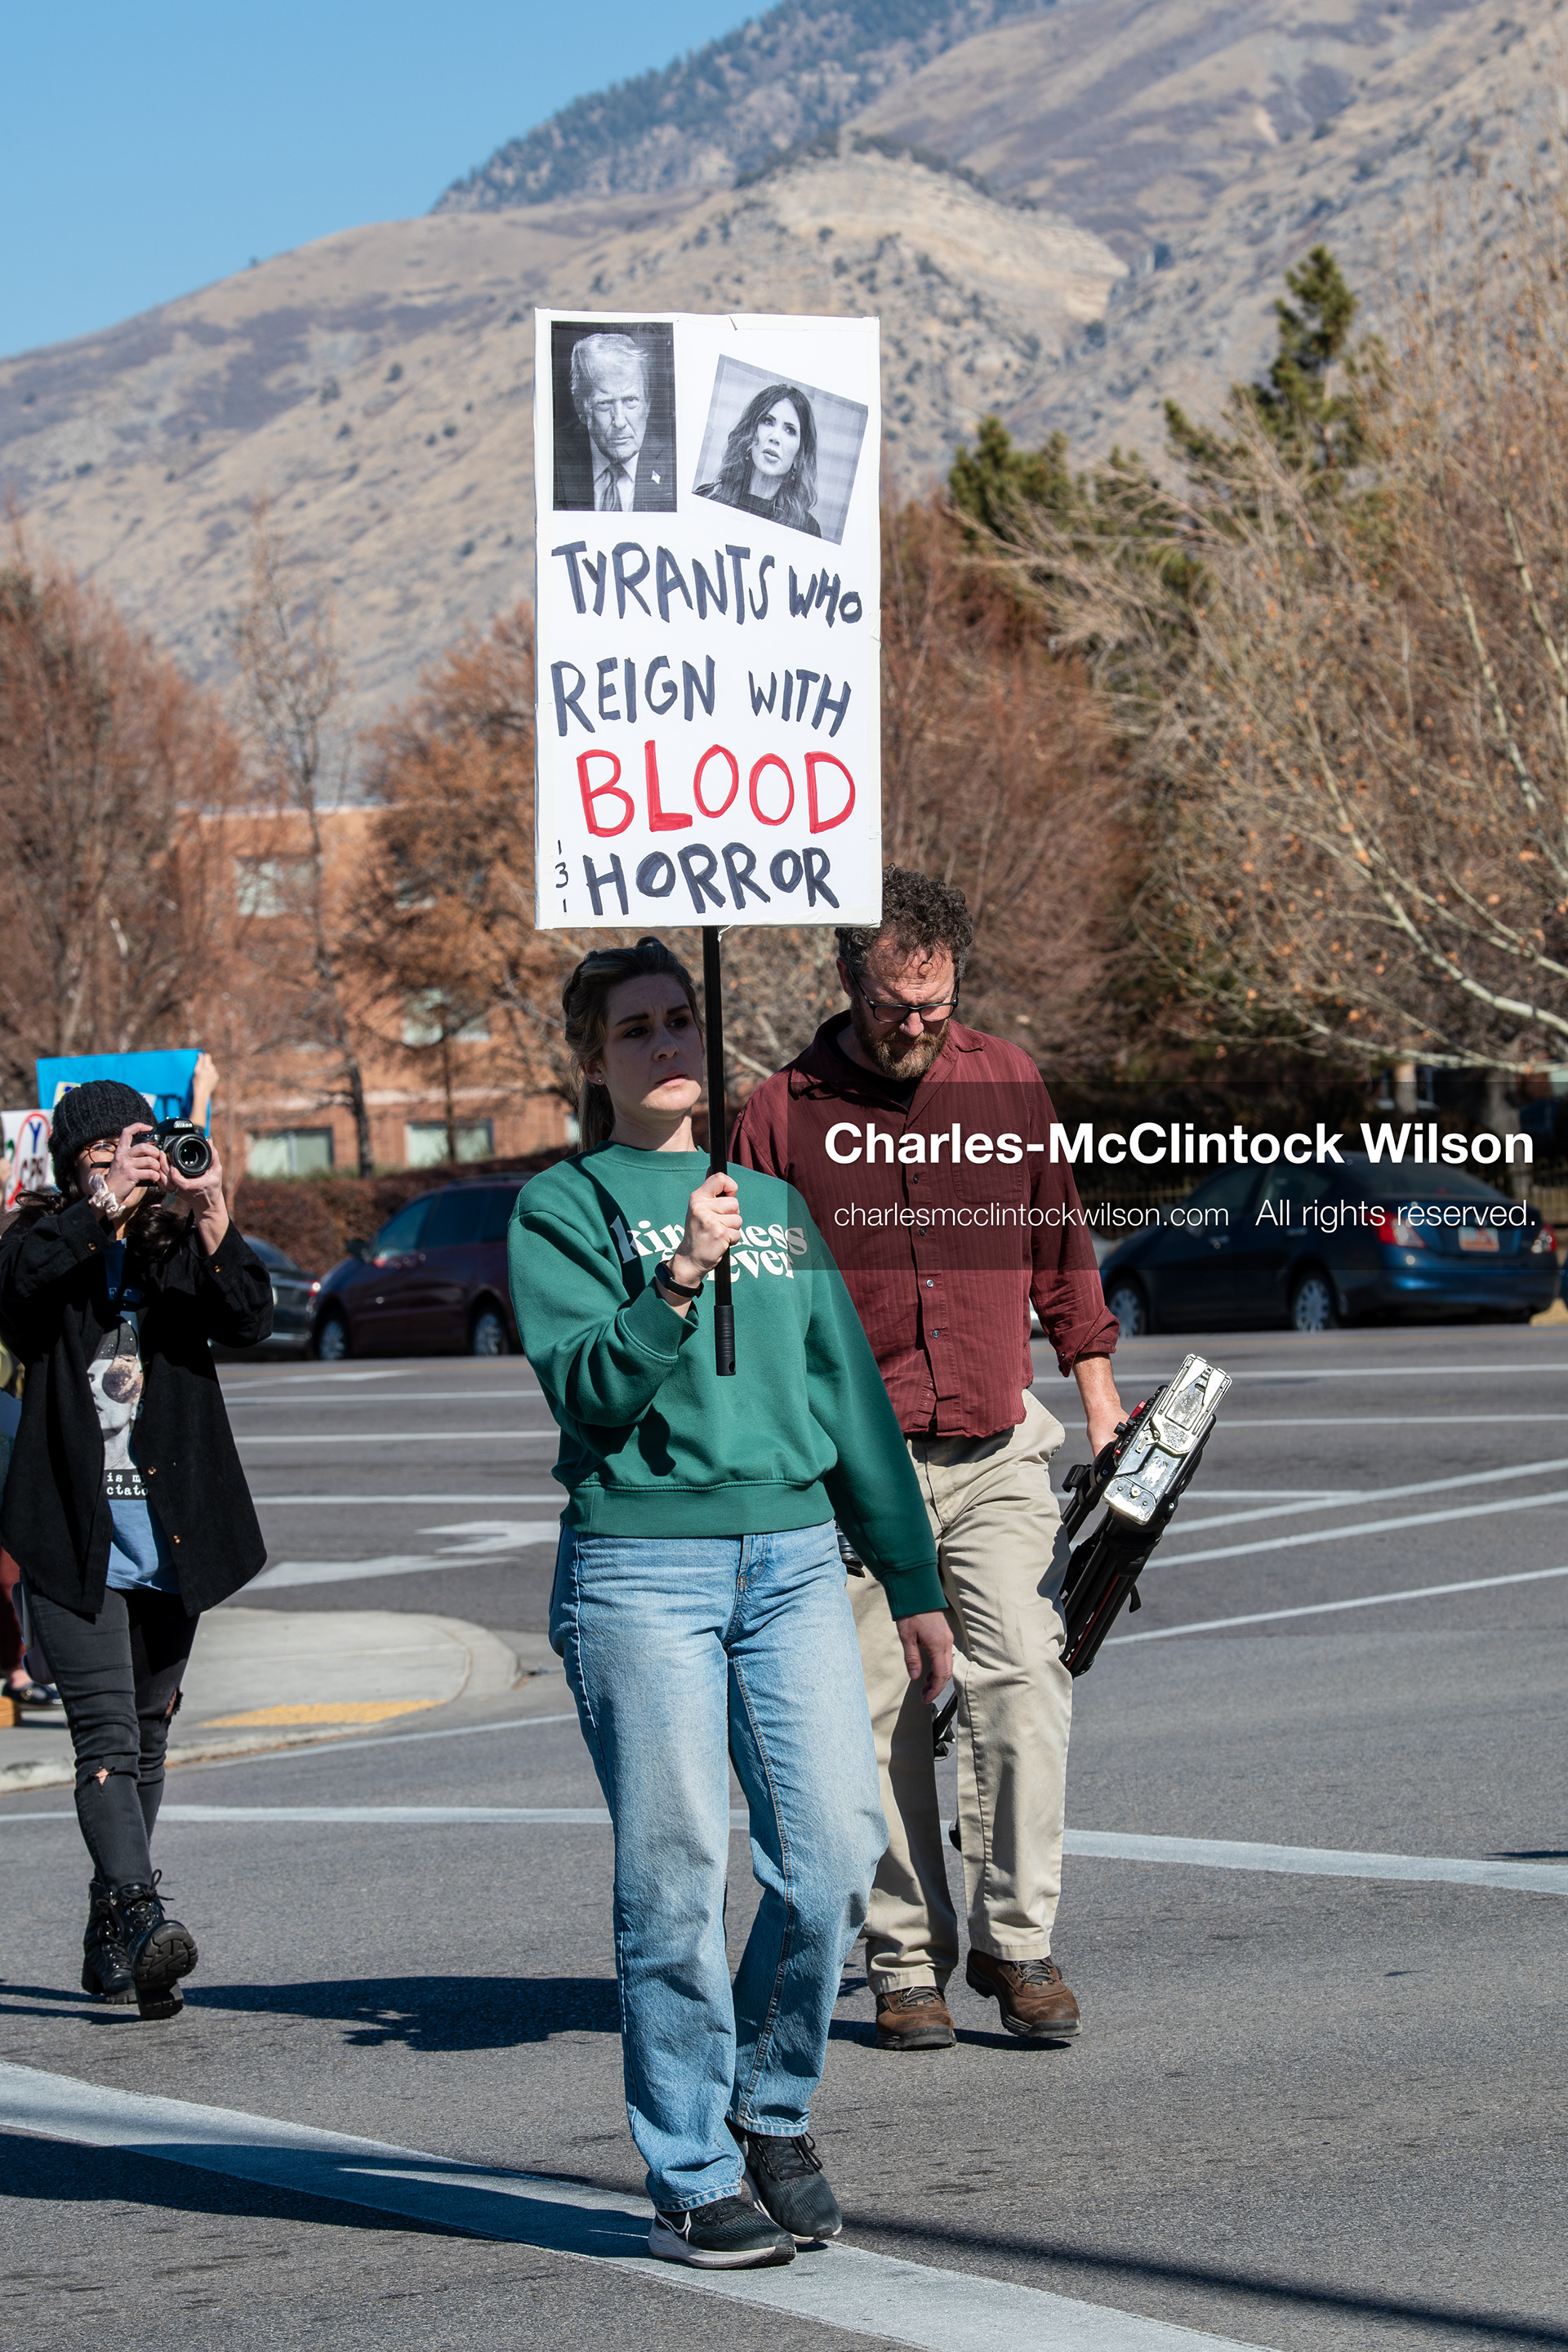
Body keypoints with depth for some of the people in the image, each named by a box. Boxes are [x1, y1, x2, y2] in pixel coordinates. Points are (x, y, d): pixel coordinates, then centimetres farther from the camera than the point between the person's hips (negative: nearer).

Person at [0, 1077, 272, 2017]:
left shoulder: (179, 1250, 9)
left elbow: (251, 1321, -8)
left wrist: (213, 1220, -23)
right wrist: (102, 1206, -32)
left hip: (169, 1541, 4)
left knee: (147, 1742, 10)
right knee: (108, 1738, -16)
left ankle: (111, 1943, 20)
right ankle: (139, 1915, -28)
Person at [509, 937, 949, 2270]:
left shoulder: (777, 1205, 19)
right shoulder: (563, 1208, 4)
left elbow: (852, 1397, 20)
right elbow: (587, 1387, -9)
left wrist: (914, 1584, 18)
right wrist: (679, 1278, -23)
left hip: (794, 1559, 4)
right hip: (639, 1570, -4)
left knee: (836, 1849, -6)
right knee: (677, 1876, -5)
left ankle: (773, 2112, 15)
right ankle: (693, 2183, 2)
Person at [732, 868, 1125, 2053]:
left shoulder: (1006, 1079, 9)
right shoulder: (783, 1114, 1)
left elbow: (1059, 1246, 17)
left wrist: (1101, 1402, 14)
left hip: (997, 1454, 1)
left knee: (1025, 1680, -12)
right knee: (881, 1721, 0)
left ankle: (1017, 1940, -4)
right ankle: (908, 1961, 9)